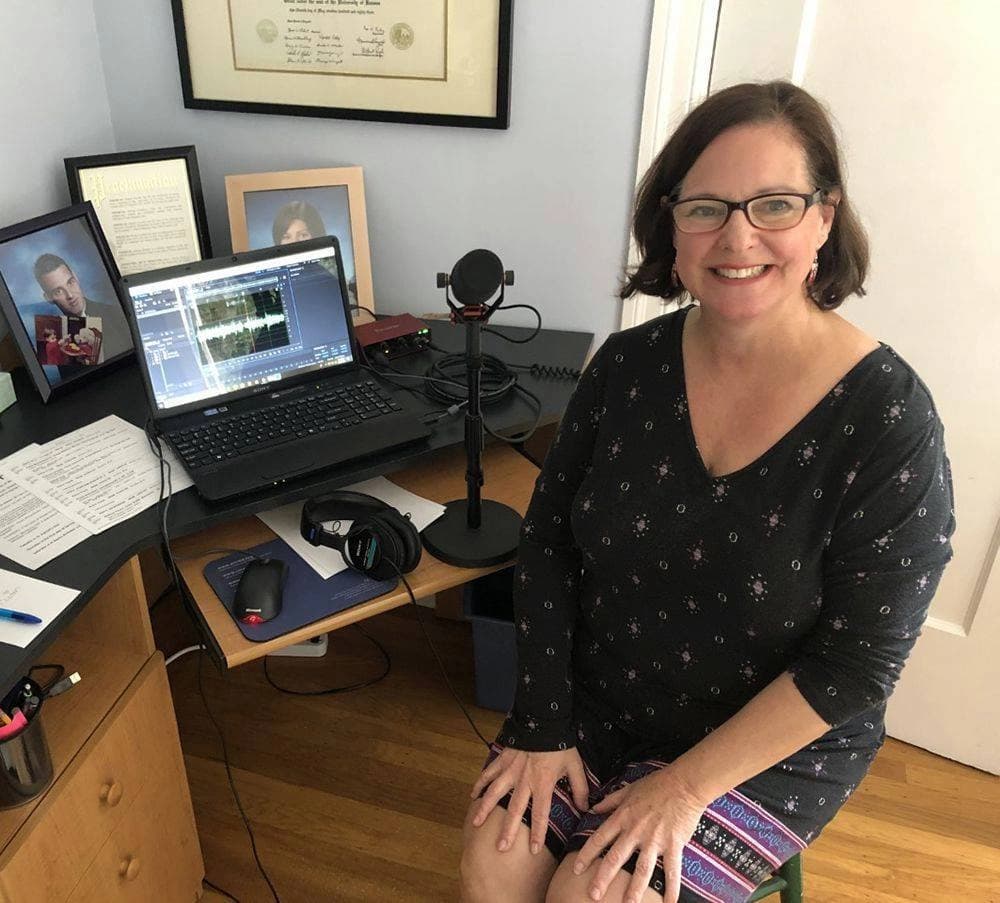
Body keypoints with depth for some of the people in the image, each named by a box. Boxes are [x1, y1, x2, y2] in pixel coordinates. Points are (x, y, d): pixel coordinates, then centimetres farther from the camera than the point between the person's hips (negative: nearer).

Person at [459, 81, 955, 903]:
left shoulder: (887, 419, -20)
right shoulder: (629, 364, -9)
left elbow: (855, 666, -18)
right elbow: (547, 543, -3)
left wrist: (685, 786, -18)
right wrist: (544, 725, -8)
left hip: (771, 750, -2)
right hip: (595, 699, 3)